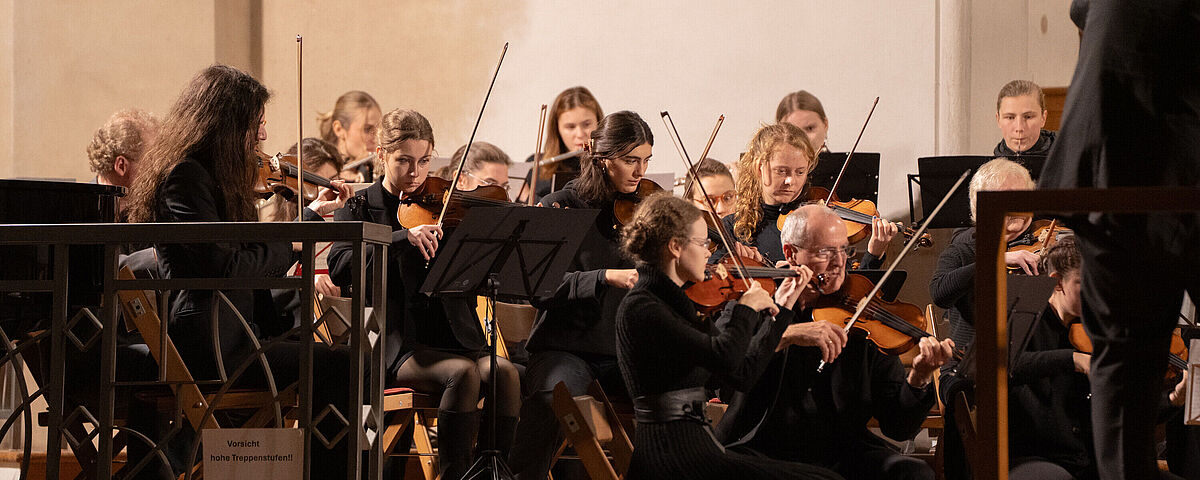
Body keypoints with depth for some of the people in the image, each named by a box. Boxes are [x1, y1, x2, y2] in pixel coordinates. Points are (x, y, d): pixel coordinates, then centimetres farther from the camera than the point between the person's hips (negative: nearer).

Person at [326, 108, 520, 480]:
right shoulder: (361, 209, 6)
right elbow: (340, 269, -13)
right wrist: (403, 237, -26)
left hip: (451, 336, 3)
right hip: (395, 345, -3)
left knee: (504, 372, -26)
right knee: (463, 372, -31)